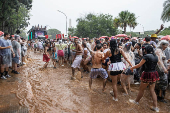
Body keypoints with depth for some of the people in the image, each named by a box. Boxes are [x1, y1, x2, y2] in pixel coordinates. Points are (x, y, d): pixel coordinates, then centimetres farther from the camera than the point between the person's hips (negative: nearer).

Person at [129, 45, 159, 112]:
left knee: (141, 89, 10)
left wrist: (132, 68, -1)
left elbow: (139, 65, -14)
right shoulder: (156, 56, 6)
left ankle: (136, 101, 29)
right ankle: (155, 107, 16)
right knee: (152, 90, 14)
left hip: (147, 75, -7)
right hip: (154, 74, 7)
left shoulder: (146, 56, -16)